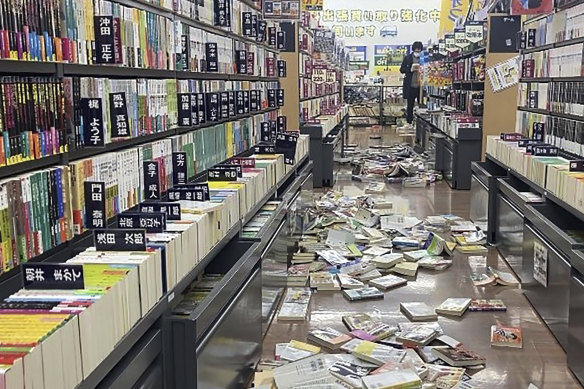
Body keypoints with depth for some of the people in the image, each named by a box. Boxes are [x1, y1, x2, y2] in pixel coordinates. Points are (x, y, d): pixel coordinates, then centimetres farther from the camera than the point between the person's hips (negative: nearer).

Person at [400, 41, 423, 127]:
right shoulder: (407, 58, 5)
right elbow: (401, 69, 4)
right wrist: (410, 70, -12)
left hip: (421, 85, -1)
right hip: (410, 86, 1)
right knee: (410, 105, 9)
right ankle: (409, 123, 17)